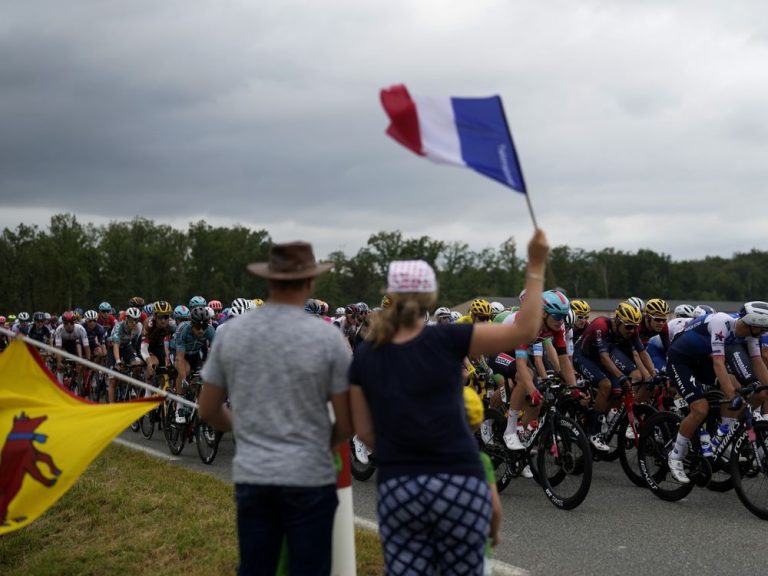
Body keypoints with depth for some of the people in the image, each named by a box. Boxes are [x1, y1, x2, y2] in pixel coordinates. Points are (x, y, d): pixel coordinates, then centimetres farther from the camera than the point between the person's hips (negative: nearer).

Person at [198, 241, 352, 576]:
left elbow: (208, 411, 9)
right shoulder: (327, 336, -9)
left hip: (250, 476, 3)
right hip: (309, 477, -3)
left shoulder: (232, 331, 0)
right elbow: (346, 424, -7)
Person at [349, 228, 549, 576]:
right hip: (459, 484, -2)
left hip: (396, 488, 2)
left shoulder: (365, 356, 1)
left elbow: (365, 432, 4)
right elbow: (525, 330, -8)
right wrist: (536, 266, -4)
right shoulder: (447, 340, -7)